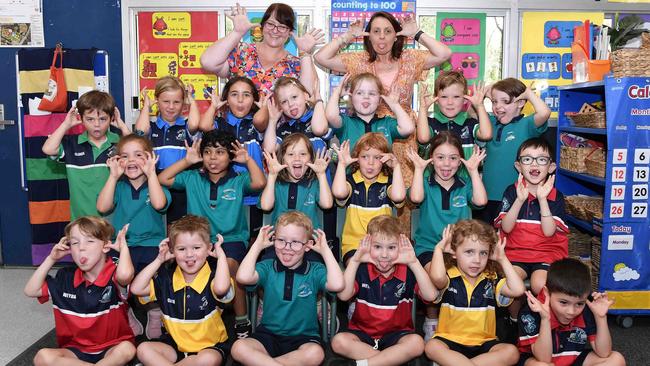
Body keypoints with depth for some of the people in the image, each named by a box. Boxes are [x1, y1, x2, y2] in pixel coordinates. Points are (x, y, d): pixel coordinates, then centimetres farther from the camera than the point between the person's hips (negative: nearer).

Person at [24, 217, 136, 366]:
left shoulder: (114, 276, -15)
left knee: (127, 349, -36)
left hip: (111, 348, -5)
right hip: (76, 349, 5)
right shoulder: (66, 277, 4)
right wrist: (51, 259, 1)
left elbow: (125, 274, -41)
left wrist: (123, 245, -21)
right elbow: (31, 291, 6)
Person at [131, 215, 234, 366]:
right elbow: (136, 289, -6)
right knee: (143, 349, -18)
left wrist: (221, 254, -25)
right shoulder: (166, 276, 2)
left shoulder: (213, 275, -14)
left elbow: (221, 288, -39)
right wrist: (159, 260, -6)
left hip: (210, 346, -4)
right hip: (175, 343, 4)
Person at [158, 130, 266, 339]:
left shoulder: (239, 181, 6)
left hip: (232, 238, -2)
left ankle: (242, 321, -16)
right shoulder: (193, 179, 15)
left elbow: (259, 183, -13)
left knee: (229, 264, -34)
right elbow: (162, 179, 13)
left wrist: (248, 160, 0)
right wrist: (187, 161, 12)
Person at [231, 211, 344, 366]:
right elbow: (243, 277, -19)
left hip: (304, 337, 0)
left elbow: (337, 285, -21)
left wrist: (325, 249, -10)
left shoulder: (315, 271, 0)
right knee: (239, 348, -28)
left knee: (315, 354, -34)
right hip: (268, 334, 0)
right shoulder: (268, 267, 2)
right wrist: (258, 244, -6)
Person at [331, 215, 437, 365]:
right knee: (339, 341, -28)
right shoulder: (362, 270, -4)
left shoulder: (408, 271, -4)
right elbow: (344, 295, -18)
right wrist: (354, 261, -20)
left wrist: (413, 262, -21)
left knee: (416, 343, -31)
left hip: (397, 333, 0)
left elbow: (430, 296, -17)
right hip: (363, 333, 0)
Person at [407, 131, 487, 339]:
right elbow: (416, 197, -18)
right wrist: (418, 168, -8)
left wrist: (473, 170, -4)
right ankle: (431, 321, -5)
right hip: (428, 247, -2)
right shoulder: (425, 182, 5)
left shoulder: (465, 185, 11)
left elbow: (481, 200, -10)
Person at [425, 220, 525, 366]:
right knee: (432, 347, -33)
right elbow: (437, 277, -31)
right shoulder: (449, 278, -6)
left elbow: (518, 290, -11)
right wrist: (439, 248, -15)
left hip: (484, 343, 4)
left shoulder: (491, 280, 5)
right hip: (450, 341, -3)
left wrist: (502, 259, -4)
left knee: (511, 352, -23)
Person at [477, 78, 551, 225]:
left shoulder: (525, 125, -9)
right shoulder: (492, 122, 8)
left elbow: (544, 113, -28)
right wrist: (483, 94, 5)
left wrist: (528, 92, -12)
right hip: (488, 196, 5)